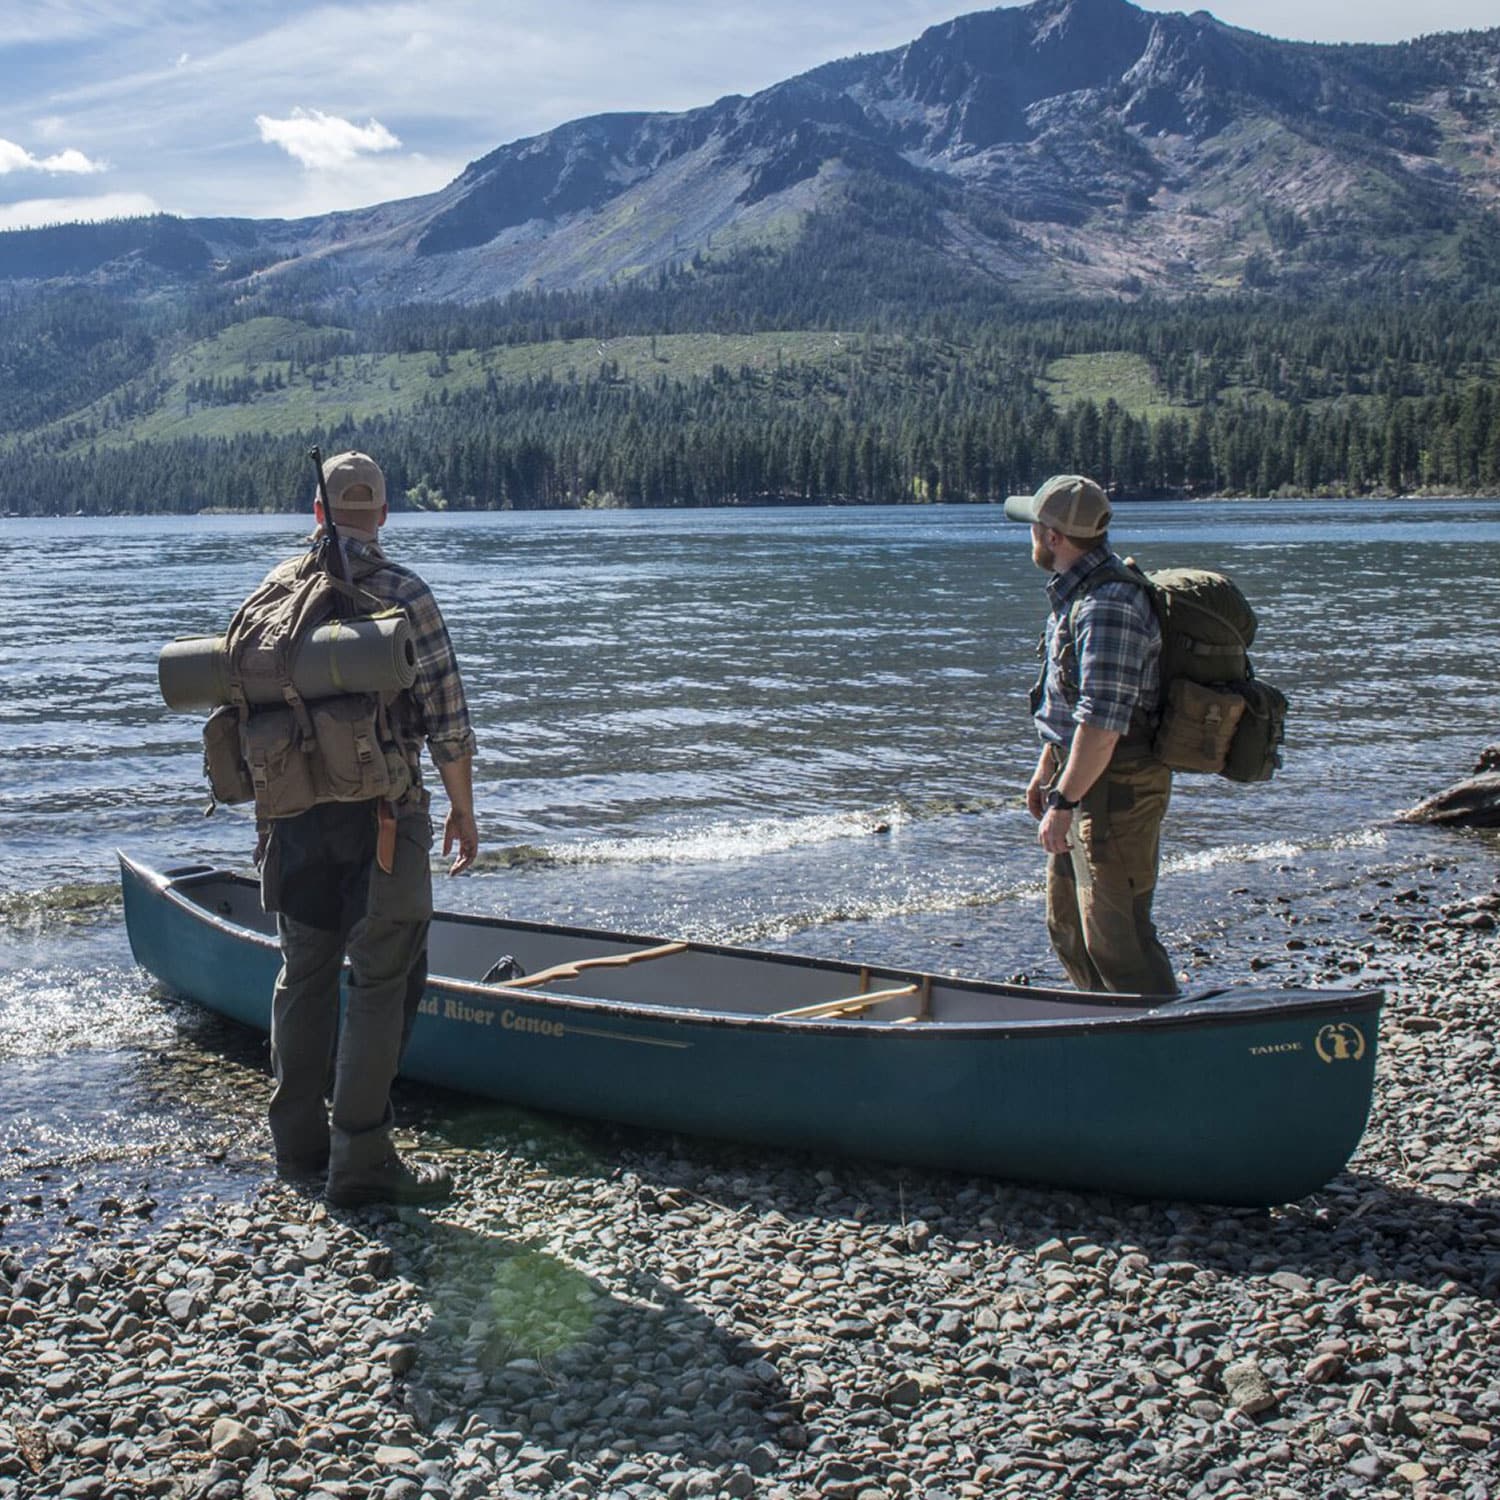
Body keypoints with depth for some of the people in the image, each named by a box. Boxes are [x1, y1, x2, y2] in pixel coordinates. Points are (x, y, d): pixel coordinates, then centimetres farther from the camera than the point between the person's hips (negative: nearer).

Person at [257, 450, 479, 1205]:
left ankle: (299, 1141, 25)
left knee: (305, 972, 16)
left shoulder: (275, 591, 4)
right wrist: (462, 808, 0)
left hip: (292, 811, 5)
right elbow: (445, 715, -11)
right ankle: (359, 1160, 2)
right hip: (379, 813, -5)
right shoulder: (403, 593, -10)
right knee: (381, 981, 1)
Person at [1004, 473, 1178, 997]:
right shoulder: (1077, 592, 12)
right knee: (1067, 927, 19)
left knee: (1116, 935, -7)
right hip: (1087, 781, 11)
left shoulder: (1108, 605, -23)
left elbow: (1103, 723, -27)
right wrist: (1046, 771, 24)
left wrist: (1064, 801, -24)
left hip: (1116, 788, -11)